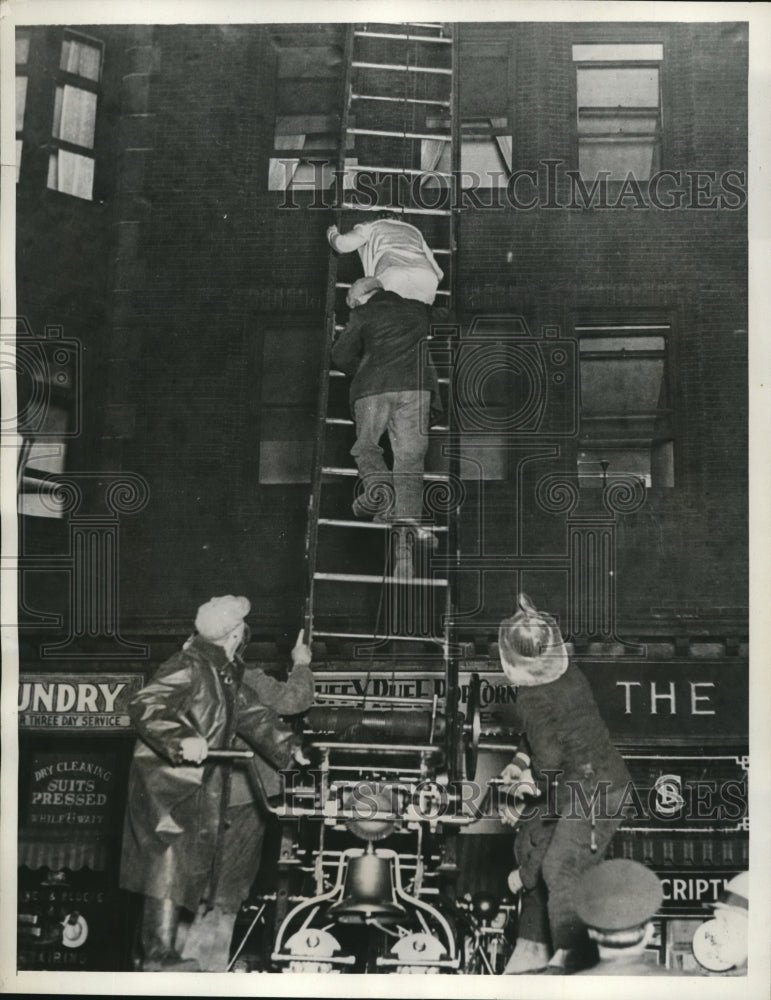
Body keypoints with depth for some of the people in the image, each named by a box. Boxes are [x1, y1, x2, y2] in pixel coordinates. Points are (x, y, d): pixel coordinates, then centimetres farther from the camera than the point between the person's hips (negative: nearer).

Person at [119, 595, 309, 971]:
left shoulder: (226, 675, 14)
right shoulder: (186, 668, -15)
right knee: (169, 863, -11)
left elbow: (252, 713, 18)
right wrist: (181, 740, -37)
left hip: (200, 783, 10)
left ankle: (159, 954, 19)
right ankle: (158, 956, -8)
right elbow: (144, 706, -24)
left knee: (188, 866, 11)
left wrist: (287, 744, 5)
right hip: (167, 780, -10)